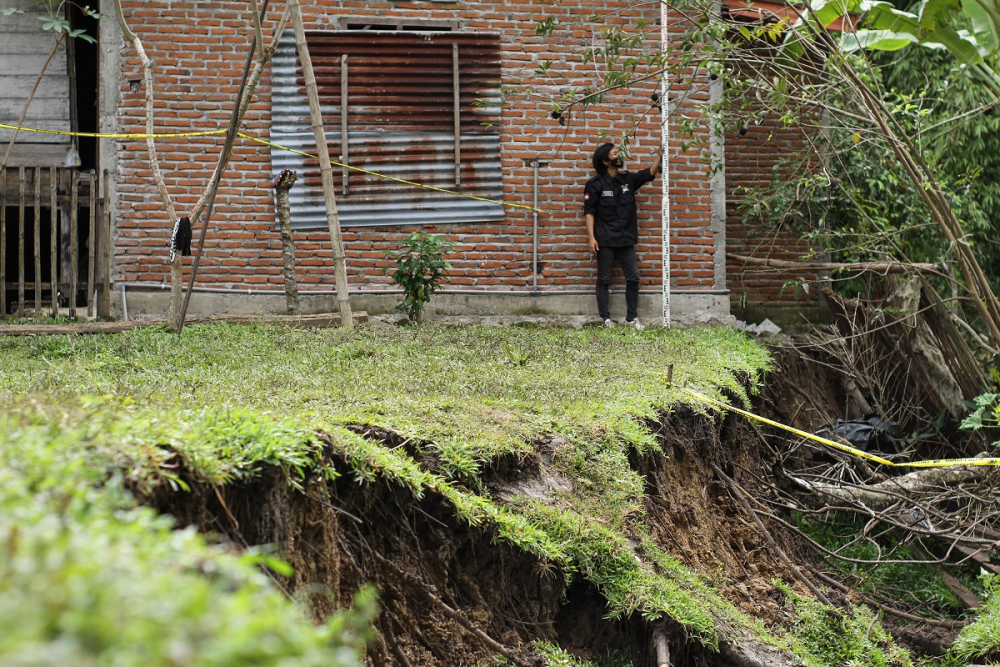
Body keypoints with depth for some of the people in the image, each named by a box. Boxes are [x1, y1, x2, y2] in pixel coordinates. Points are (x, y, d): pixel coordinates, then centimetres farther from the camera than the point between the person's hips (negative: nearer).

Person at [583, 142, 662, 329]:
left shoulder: (628, 179, 8)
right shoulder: (596, 184, -4)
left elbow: (650, 173, 4)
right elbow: (589, 211, -5)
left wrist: (660, 156, -12)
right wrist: (591, 237, -12)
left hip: (626, 240, 4)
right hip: (605, 241, -4)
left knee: (633, 278, 2)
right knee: (604, 280, 2)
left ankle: (632, 317, 10)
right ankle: (605, 318, 8)